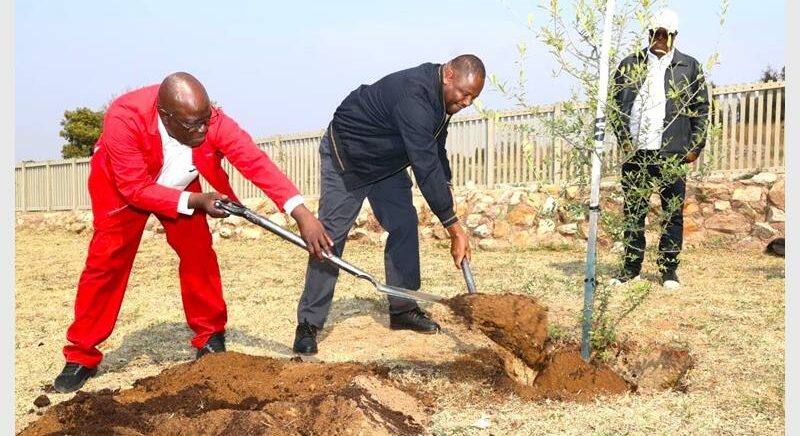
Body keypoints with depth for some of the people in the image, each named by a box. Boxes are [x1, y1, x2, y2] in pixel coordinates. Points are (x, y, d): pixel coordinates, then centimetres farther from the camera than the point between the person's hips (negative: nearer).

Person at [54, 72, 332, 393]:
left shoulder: (211, 120, -33)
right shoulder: (124, 118, -39)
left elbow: (255, 161, -38)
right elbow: (136, 188, -33)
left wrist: (302, 214, -47)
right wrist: (196, 202, -39)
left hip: (180, 186, 3)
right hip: (121, 188, -2)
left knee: (198, 254, -6)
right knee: (106, 262, -7)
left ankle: (210, 337, 11)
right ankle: (82, 356, 5)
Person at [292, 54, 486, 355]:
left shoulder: (442, 94, -6)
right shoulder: (414, 96, -37)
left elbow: (435, 153, 7)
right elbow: (426, 167, -40)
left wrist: (445, 192, -3)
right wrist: (455, 228, -37)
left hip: (387, 162, 9)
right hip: (345, 158, -8)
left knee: (404, 226, 1)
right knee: (330, 237, -10)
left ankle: (402, 309, 10)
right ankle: (308, 324, -5)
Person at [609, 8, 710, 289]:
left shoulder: (689, 67, 6)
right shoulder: (630, 65, 10)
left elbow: (701, 108, 5)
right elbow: (615, 103, 10)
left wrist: (696, 147, -1)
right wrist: (623, 137, -1)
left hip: (672, 153, -1)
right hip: (636, 152, 1)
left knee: (672, 213, 4)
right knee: (633, 211, 6)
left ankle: (669, 269, 13)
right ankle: (631, 267, 15)